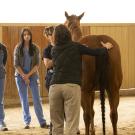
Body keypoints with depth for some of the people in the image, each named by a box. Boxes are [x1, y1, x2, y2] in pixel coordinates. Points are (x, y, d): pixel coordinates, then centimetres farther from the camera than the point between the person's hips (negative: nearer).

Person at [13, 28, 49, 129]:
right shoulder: (18, 48, 1)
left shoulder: (35, 48, 1)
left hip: (33, 76, 0)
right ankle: (27, 122, 10)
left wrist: (28, 75, -12)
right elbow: (16, 64, -2)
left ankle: (42, 122, 2)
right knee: (24, 101, 4)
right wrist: (24, 76, -10)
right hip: (20, 76, 0)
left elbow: (37, 64, -3)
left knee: (37, 99, -1)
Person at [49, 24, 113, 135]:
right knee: (72, 124, -4)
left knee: (56, 124, 10)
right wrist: (106, 48, 30)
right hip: (72, 86, -3)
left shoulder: (54, 50, 16)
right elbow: (96, 52, 9)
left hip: (55, 86, 3)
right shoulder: (76, 47, 6)